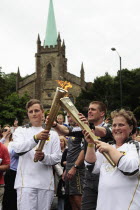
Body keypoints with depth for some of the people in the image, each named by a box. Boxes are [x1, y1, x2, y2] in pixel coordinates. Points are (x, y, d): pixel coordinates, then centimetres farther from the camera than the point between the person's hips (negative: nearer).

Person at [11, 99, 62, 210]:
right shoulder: (21, 131, 7)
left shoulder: (52, 134, 9)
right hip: (26, 182, -2)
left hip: (46, 183, 2)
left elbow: (57, 158, 3)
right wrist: (36, 138, -30)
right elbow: (18, 149, -14)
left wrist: (43, 157, -18)